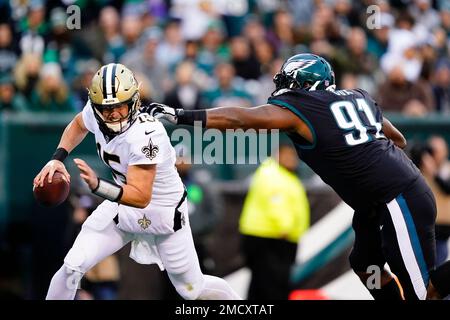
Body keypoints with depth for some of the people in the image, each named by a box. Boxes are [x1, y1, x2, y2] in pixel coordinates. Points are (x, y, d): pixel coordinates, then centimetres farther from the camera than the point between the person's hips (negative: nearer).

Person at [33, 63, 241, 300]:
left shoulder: (146, 135, -37)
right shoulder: (96, 113, -17)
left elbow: (141, 197, -40)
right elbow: (78, 125, 10)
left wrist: (97, 185, -54)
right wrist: (57, 158, -5)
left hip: (164, 213, -5)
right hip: (122, 206, 5)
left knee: (192, 290, 9)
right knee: (73, 266, -8)